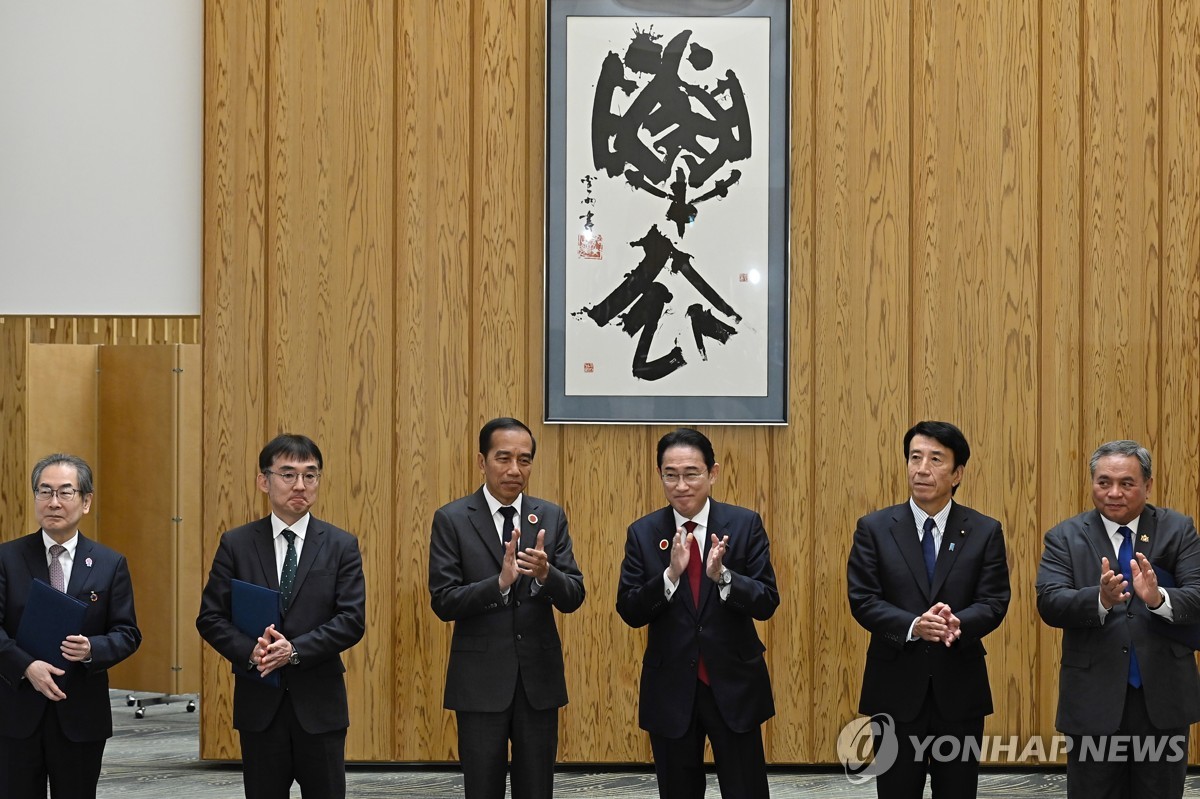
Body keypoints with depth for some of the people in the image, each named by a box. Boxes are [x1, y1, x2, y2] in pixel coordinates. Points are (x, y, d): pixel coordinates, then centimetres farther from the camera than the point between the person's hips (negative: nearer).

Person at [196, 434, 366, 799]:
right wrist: (249, 650, -18)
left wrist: (294, 650, -18)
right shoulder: (236, 544, 3)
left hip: (319, 703, -1)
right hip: (259, 701, 1)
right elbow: (210, 617, 0)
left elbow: (352, 620, -6)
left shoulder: (341, 545, 1)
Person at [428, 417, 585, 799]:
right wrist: (500, 582, -25)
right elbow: (443, 603, -10)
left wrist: (545, 574, -22)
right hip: (480, 679, -2)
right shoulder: (452, 520, -4)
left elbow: (573, 597, -1)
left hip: (539, 677, 3)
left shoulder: (551, 517, 4)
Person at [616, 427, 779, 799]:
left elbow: (767, 603, -7)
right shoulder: (643, 533, 0)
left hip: (734, 684, -1)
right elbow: (629, 612, -5)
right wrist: (671, 574, -21)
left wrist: (722, 576, -25)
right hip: (670, 687, 1)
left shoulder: (745, 524, -3)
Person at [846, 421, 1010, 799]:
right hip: (896, 685, -1)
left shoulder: (985, 531, 3)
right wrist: (913, 626, -23)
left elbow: (994, 602, -4)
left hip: (959, 685, 1)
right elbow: (862, 599, -6)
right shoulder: (874, 528, 1)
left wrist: (957, 623, -25)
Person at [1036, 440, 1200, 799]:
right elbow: (1049, 603, -11)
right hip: (1094, 699, -1)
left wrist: (1158, 598, -29)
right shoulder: (1065, 537, 2)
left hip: (1163, 697, 1)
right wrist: (1101, 599, -30)